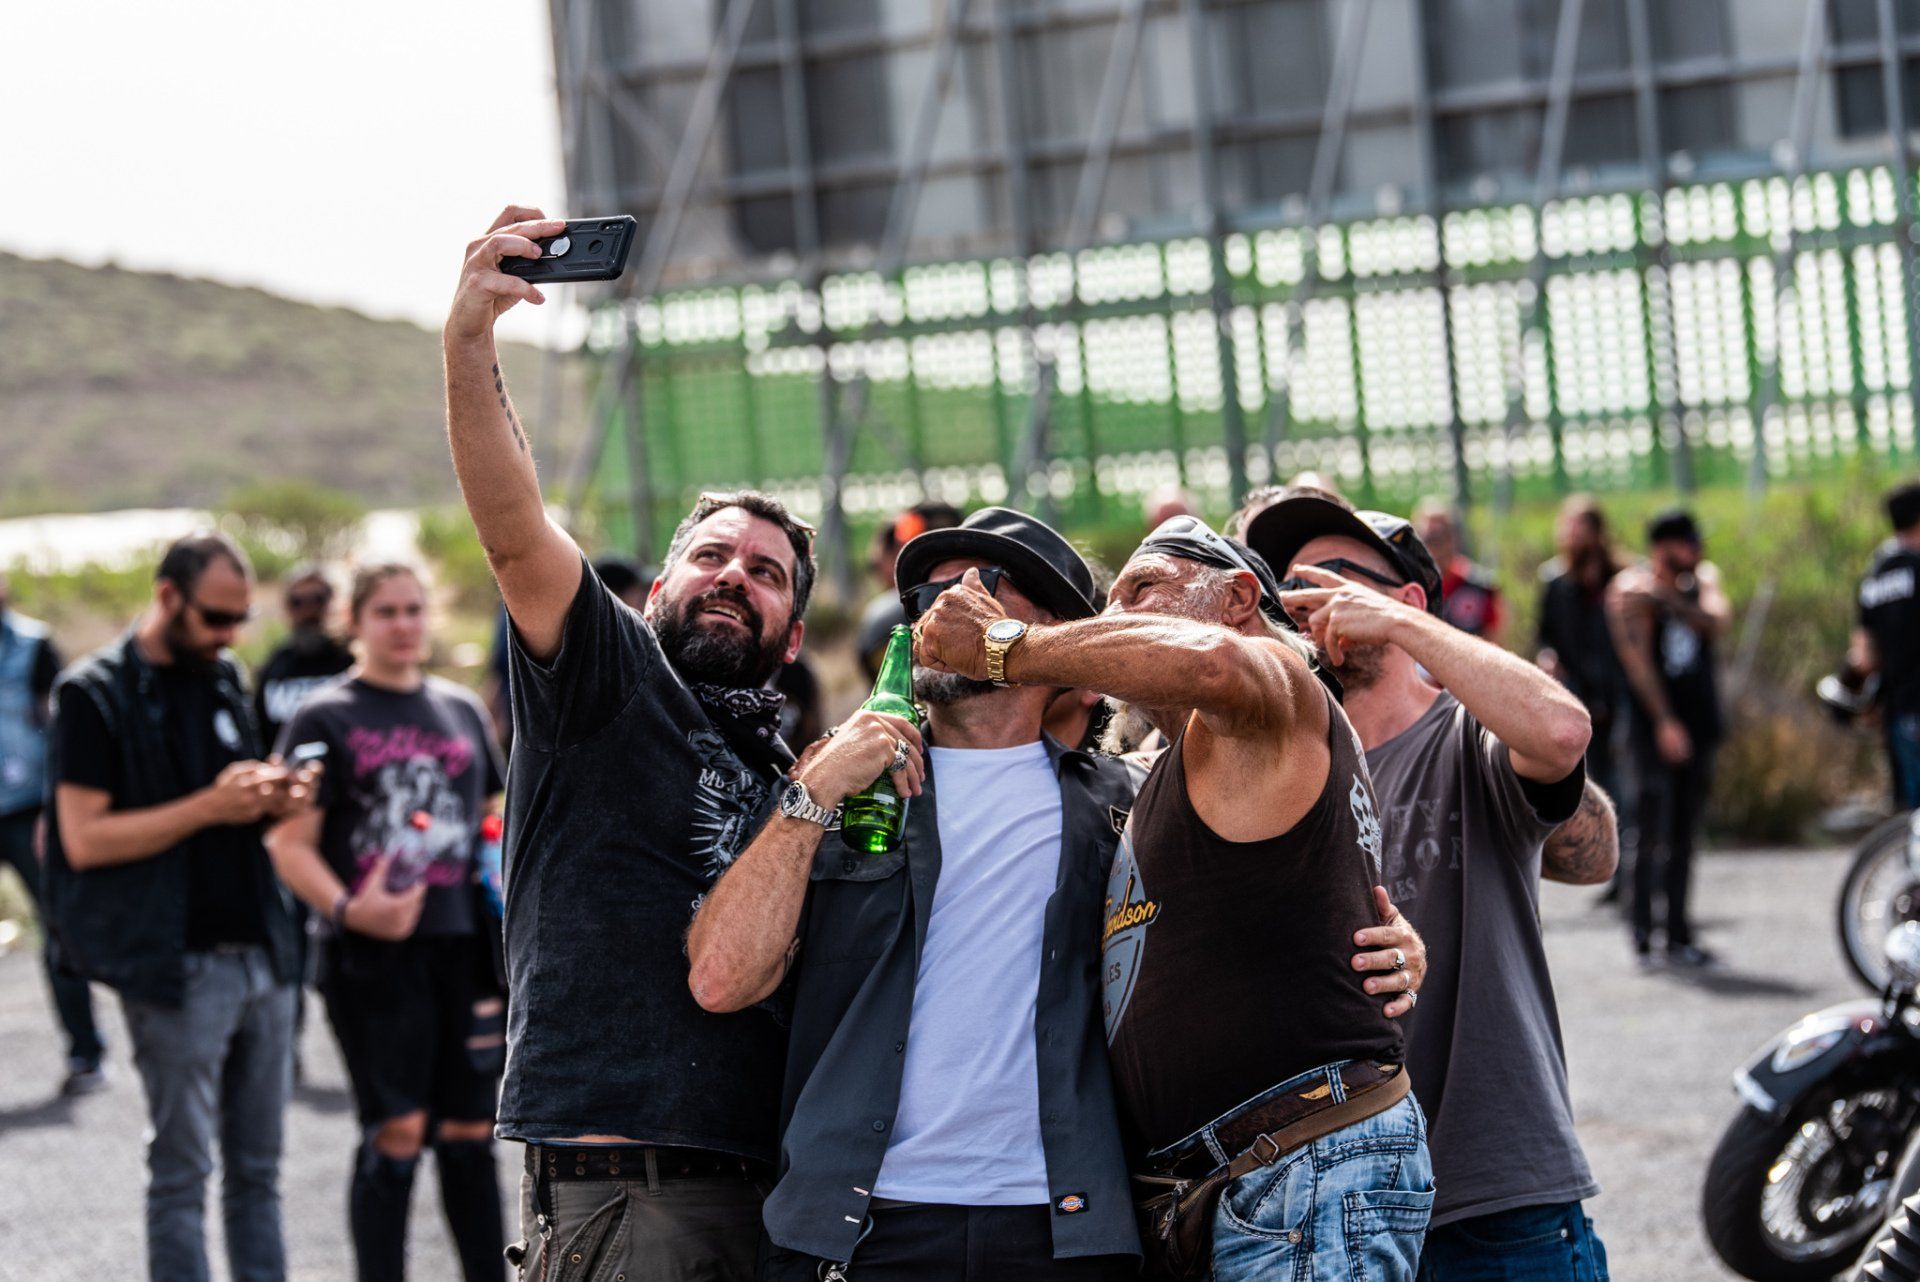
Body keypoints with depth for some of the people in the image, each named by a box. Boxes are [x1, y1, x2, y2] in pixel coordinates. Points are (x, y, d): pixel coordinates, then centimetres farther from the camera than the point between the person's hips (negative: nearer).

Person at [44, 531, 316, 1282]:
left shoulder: (225, 679, 15)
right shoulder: (96, 693, -6)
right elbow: (85, 839, -13)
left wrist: (273, 800, 2)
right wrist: (209, 806, -19)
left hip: (262, 955, 6)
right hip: (177, 967, -6)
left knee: (257, 1171, 9)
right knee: (181, 1173, -2)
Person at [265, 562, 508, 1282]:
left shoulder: (462, 710, 15)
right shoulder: (326, 720, 0)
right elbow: (290, 845, -7)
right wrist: (346, 909, -23)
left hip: (463, 947, 5)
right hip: (374, 955, -4)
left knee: (471, 1132, 8)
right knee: (396, 1133, -7)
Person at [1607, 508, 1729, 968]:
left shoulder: (1703, 578, 11)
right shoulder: (1630, 588, -6)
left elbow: (1718, 622, -9)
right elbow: (1637, 659, -13)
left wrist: (1670, 599, -22)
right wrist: (1665, 721, -19)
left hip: (1700, 721, 5)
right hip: (1655, 724, -5)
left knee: (1685, 834, 8)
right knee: (1653, 830, -13)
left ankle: (1678, 935, 11)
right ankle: (1643, 930, -8)